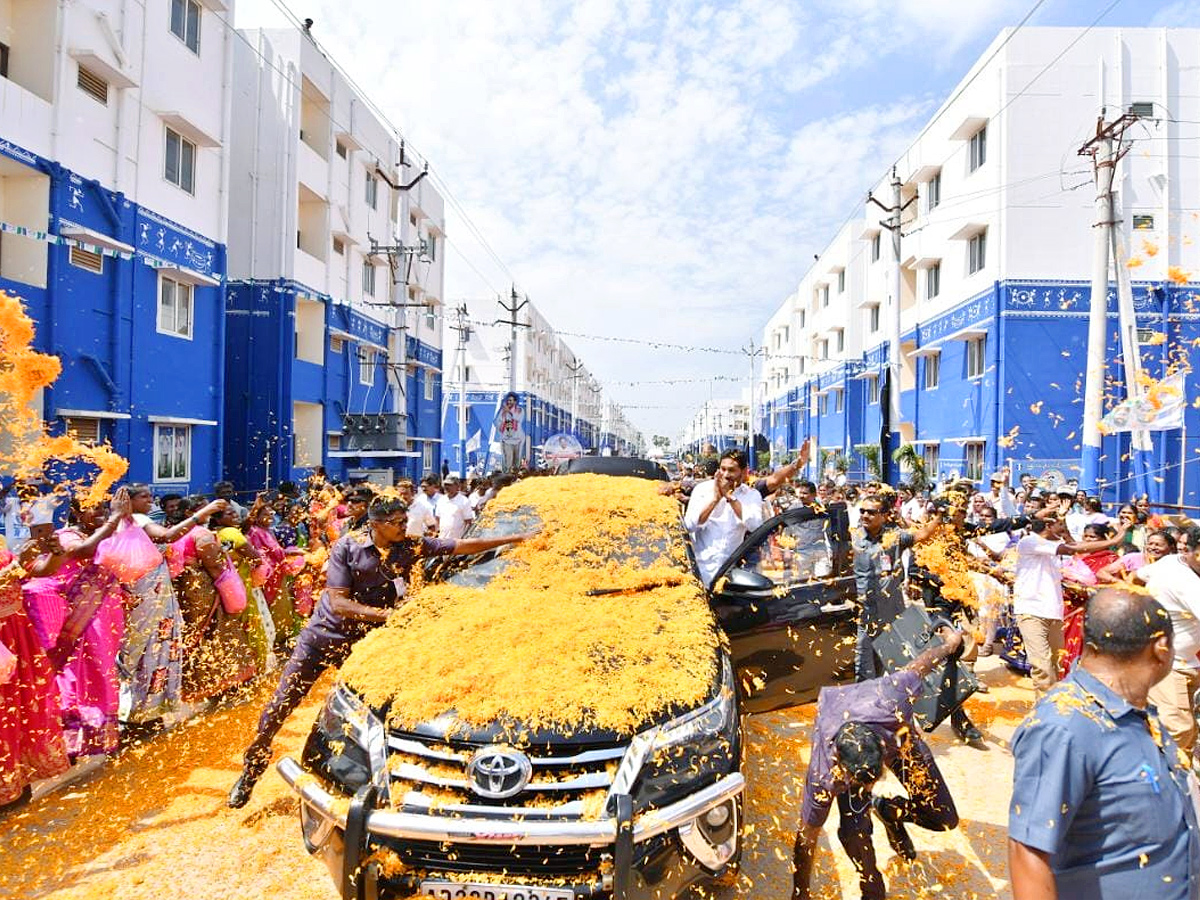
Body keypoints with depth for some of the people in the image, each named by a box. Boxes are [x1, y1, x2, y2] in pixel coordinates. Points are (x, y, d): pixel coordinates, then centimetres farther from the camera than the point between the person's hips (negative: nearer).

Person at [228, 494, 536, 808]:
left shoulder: (410, 546, -10)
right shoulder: (347, 547, -17)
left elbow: (463, 546, -8)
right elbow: (338, 604, -21)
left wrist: (516, 538, -11)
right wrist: (386, 613, -29)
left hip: (361, 642, 2)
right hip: (322, 634, -1)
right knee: (280, 705, 7)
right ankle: (251, 771, 29)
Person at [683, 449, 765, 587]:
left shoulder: (752, 495, 5)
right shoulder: (702, 489, 2)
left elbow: (755, 526, -13)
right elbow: (690, 526, -9)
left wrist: (730, 497, -13)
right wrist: (715, 498, -12)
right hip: (703, 564, -1)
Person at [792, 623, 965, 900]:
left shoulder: (891, 701, -46)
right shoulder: (824, 776, -40)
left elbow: (917, 666, -23)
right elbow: (807, 838, -25)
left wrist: (950, 644, -2)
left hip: (896, 732, 2)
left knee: (945, 819, -1)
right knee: (854, 832, -20)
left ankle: (889, 810, 29)